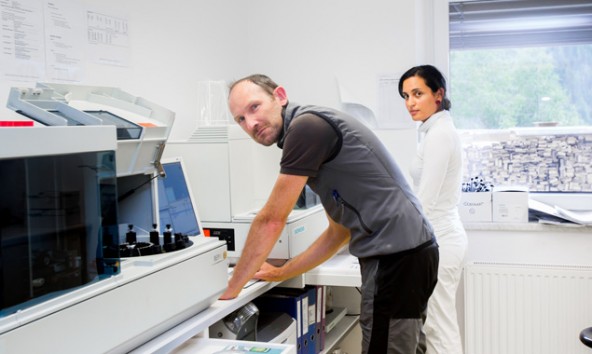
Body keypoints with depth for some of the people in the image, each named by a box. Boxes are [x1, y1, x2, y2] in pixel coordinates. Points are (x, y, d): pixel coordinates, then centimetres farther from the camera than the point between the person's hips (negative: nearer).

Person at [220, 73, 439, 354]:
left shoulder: (306, 125, -11)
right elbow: (340, 231, 25)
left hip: (395, 256, -10)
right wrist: (281, 273, 27)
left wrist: (230, 290, 1)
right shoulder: (314, 132, 19)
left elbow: (271, 221, -9)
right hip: (407, 252, 10)